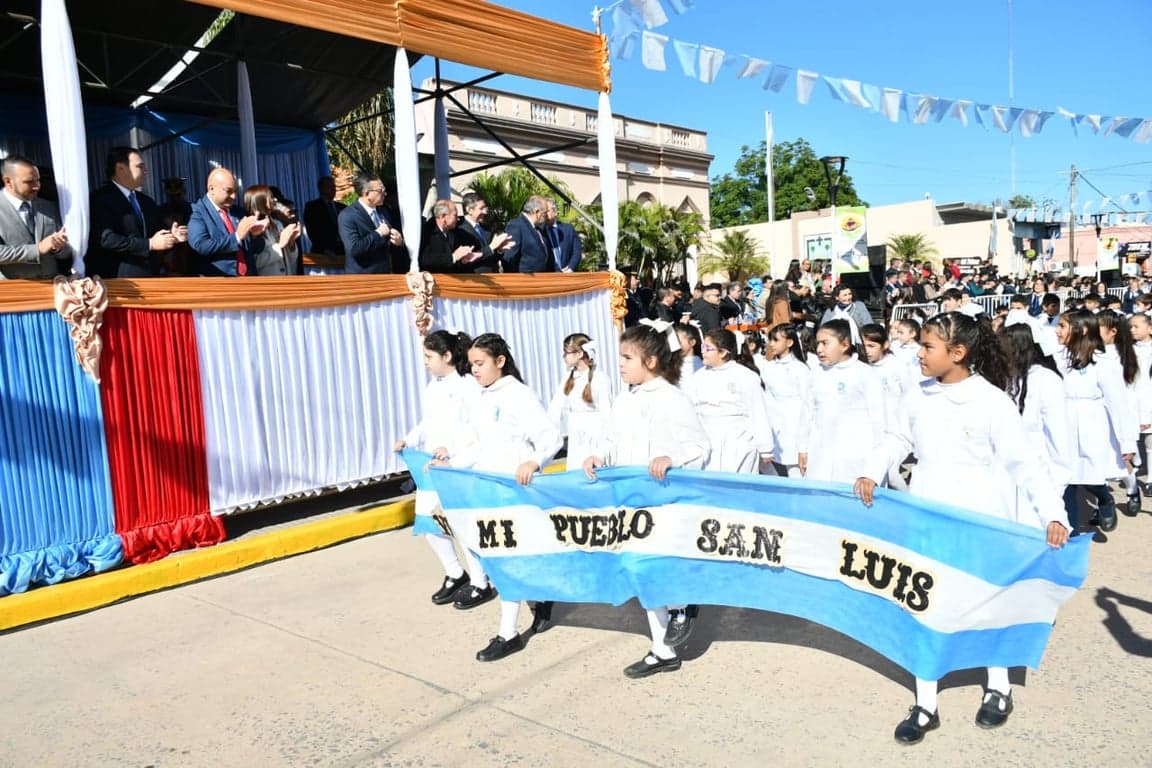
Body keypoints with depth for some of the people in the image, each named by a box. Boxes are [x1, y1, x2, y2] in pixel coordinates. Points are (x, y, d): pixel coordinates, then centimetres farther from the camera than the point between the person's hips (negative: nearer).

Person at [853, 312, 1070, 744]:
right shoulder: (920, 397, 0)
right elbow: (898, 439, 9)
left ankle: (998, 688, 40)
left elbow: (1024, 463, -13)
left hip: (979, 523, -4)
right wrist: (871, 474, -7)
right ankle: (925, 706, 20)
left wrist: (1052, 514, -21)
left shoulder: (992, 402, -15)